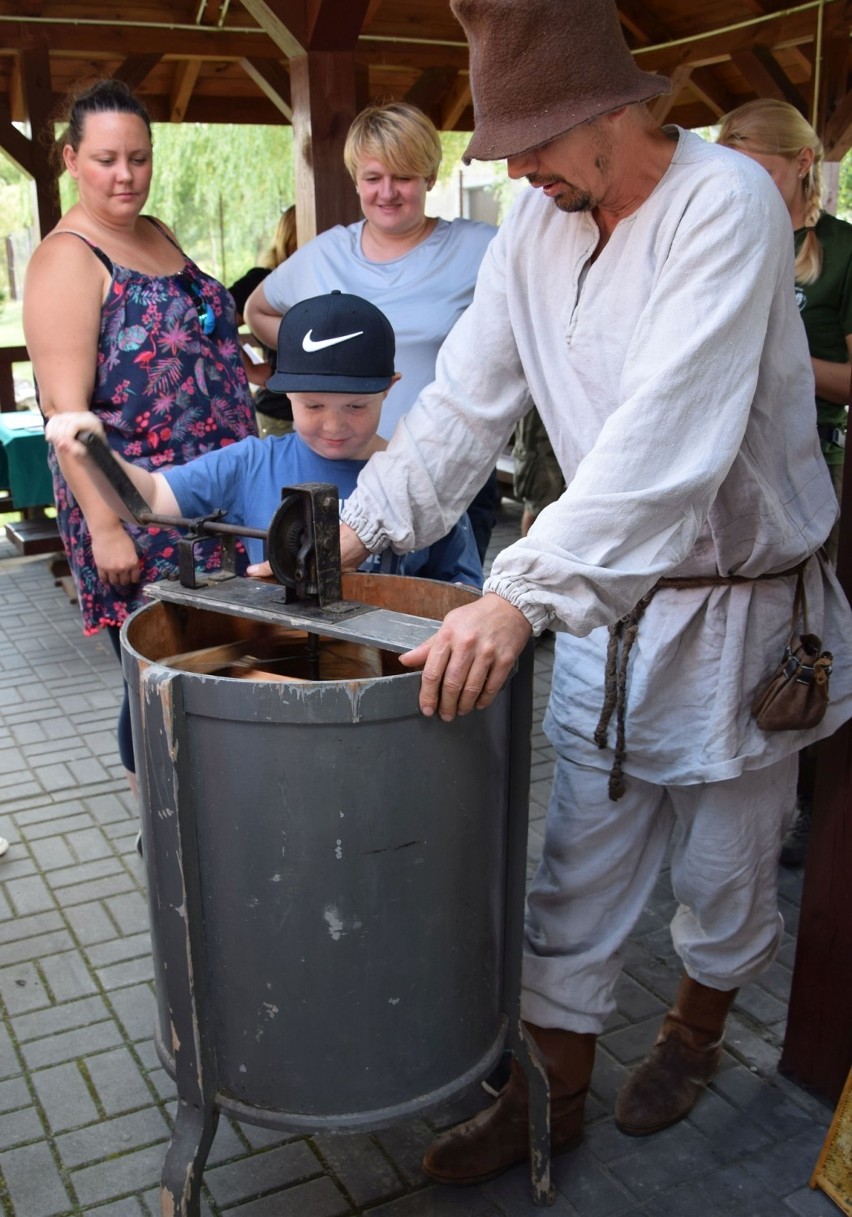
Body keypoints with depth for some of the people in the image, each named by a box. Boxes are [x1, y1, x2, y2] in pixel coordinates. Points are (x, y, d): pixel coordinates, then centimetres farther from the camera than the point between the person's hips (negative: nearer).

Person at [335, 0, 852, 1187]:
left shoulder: (725, 203, -21)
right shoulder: (537, 224, 1)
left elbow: (667, 438, -34)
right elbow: (464, 403, 4)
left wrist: (523, 595, -41)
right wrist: (353, 529, -5)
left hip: (742, 607, -5)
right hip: (604, 605, 5)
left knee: (724, 873, 14)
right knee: (575, 877, 11)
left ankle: (697, 1028, 43)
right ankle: (549, 1097, 28)